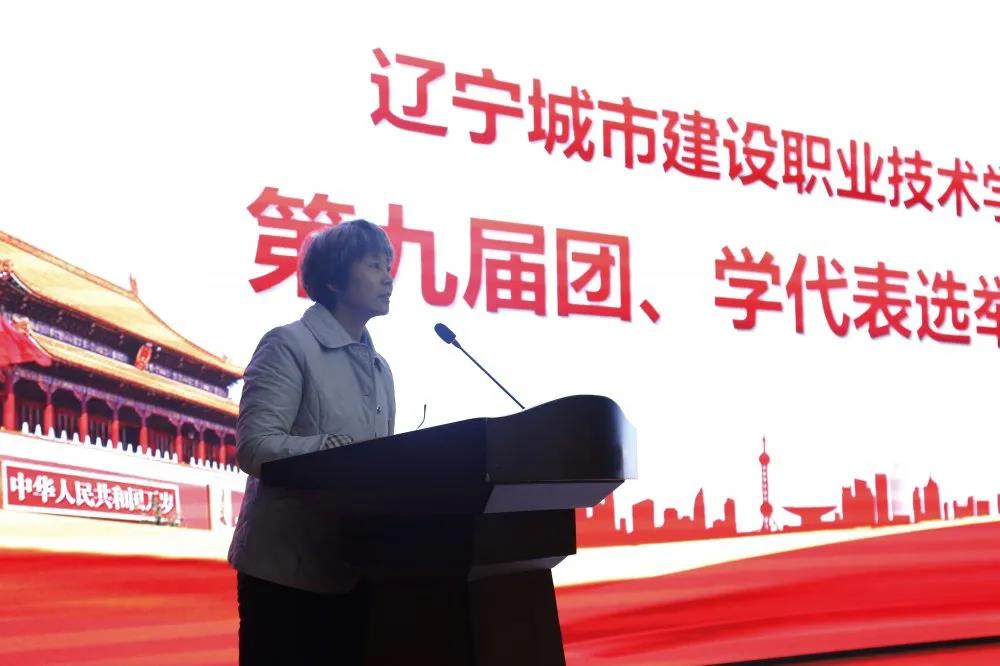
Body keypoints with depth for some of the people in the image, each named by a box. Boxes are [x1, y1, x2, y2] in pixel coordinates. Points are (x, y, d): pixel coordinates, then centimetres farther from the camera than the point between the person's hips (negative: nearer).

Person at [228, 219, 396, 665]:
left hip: (354, 572, 7)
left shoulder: (379, 368, 17)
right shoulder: (289, 345, -6)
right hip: (287, 569, -7)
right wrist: (346, 448, -26)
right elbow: (255, 446, -17)